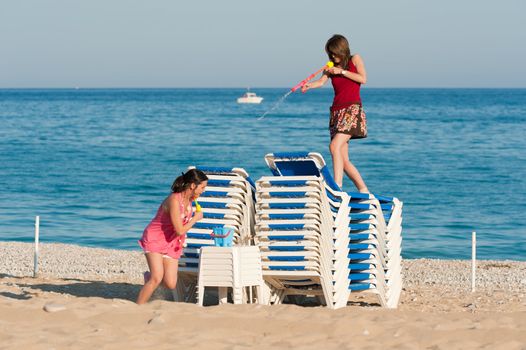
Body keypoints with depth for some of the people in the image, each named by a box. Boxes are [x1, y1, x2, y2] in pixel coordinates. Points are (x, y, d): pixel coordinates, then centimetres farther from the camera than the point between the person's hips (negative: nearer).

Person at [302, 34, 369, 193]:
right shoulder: (332, 67, 17)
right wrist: (309, 85, -20)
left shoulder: (354, 59, 7)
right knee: (343, 160, 2)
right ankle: (364, 190, 10)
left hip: (352, 109, -6)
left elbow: (363, 79, -5)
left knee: (335, 146, -25)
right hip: (336, 111, 6)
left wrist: (342, 72, -8)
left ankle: (337, 186, -29)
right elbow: (321, 81, 1)